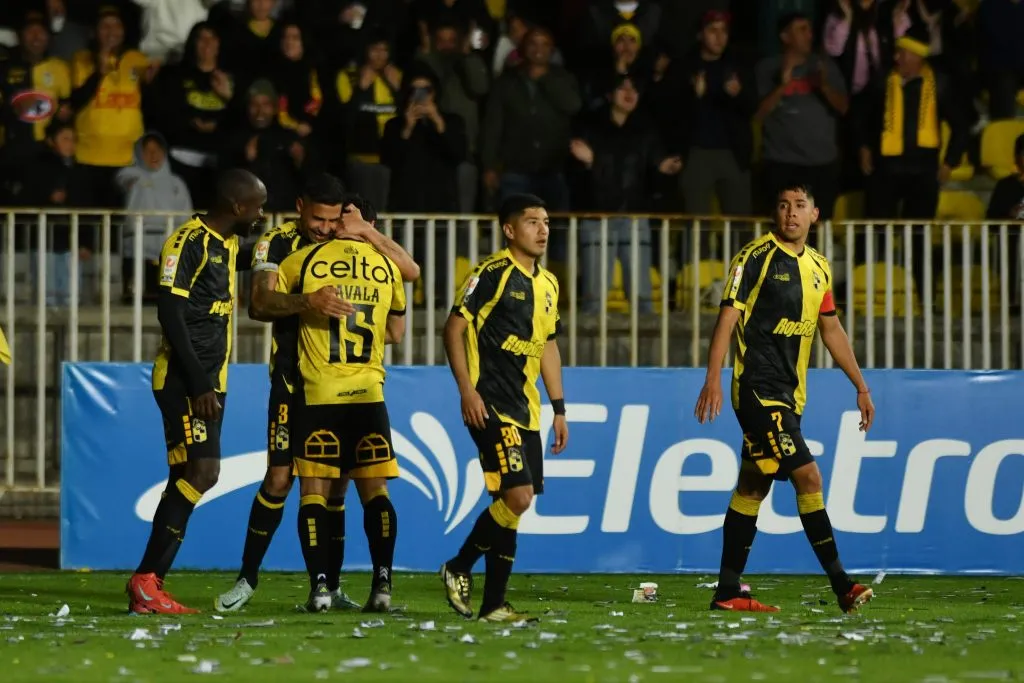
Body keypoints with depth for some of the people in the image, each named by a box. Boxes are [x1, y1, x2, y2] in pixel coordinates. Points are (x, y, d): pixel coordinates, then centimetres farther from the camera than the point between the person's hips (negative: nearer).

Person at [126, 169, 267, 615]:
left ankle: (148, 583, 6)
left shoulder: (229, 244, 14)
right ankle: (145, 582, -12)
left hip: (208, 381, 9)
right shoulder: (189, 242, -13)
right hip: (183, 380, -9)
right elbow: (169, 312, -19)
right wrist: (199, 384, -21)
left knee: (187, 478, 6)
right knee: (201, 473, -15)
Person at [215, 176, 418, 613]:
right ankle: (247, 580, 3)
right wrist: (308, 301, -40)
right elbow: (259, 304, -23)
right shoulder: (277, 244, -7)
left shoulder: (352, 241, 3)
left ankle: (331, 588, 9)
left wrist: (367, 233, -14)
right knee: (279, 478, -7)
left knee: (335, 481, 4)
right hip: (294, 377, -3)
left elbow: (410, 271, -3)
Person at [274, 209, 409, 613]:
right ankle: (382, 583, -3)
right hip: (369, 393, 2)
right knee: (375, 490, 8)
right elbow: (396, 333, 17)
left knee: (314, 491, 2)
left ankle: (319, 585, -7)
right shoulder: (386, 268, 7)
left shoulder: (305, 261, -2)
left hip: (317, 393, -2)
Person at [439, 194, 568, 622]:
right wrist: (466, 390, -16)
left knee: (513, 504, 6)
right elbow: (454, 328, -10)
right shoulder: (491, 274, -8)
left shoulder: (548, 284, 16)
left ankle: (493, 605, 10)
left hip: (524, 410, 8)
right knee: (517, 497, -17)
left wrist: (559, 409, 20)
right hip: (490, 406, -8)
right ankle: (458, 569, 1)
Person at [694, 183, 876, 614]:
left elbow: (831, 330, 23)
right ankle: (840, 583, -15)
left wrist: (861, 386, 23)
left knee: (752, 488, 9)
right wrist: (713, 380, -19)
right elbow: (728, 317, -11)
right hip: (756, 387, -7)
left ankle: (728, 593, 12)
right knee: (807, 475, -15)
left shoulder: (818, 267, 14)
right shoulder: (755, 257, -8)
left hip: (788, 394, 8)